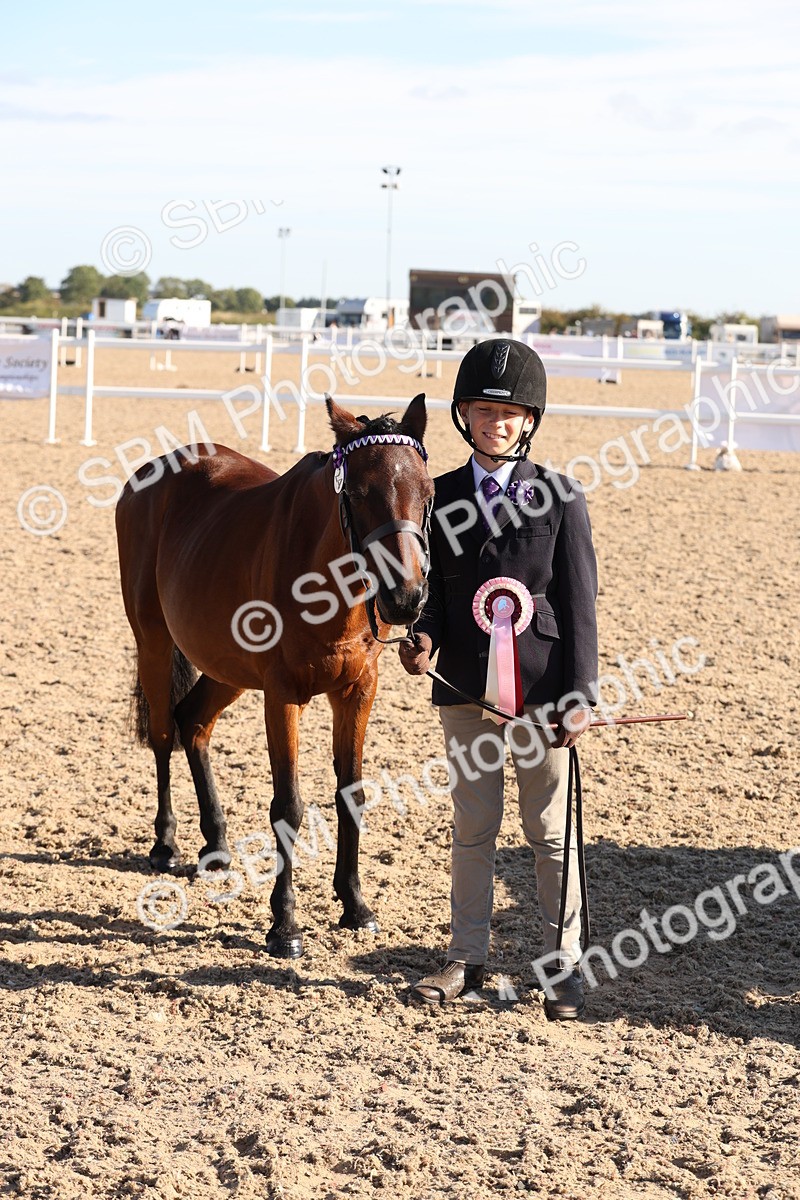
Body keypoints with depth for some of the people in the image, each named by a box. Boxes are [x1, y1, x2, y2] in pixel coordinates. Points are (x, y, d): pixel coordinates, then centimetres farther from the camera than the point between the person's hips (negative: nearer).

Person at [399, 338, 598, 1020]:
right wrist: (424, 638, -15)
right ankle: (466, 958, 24)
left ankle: (564, 967, 16)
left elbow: (579, 604, -4)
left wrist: (580, 696, -9)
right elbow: (433, 589, 8)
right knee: (472, 828, 13)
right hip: (464, 688, 3)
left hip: (540, 689, -3)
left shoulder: (560, 499, -4)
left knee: (551, 830, 6)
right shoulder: (440, 498, 4)